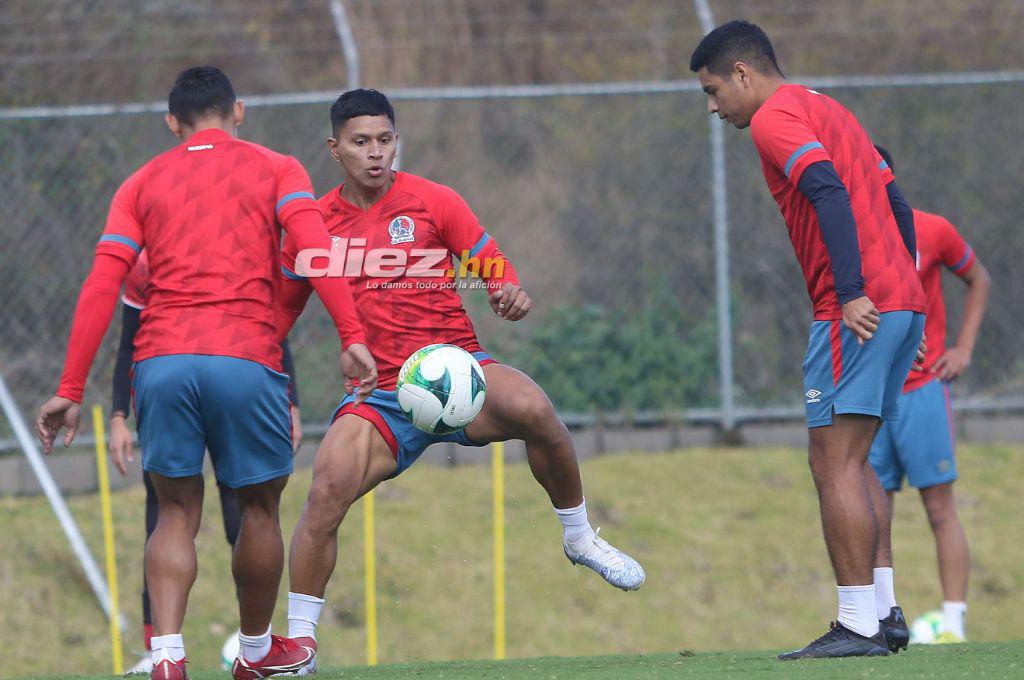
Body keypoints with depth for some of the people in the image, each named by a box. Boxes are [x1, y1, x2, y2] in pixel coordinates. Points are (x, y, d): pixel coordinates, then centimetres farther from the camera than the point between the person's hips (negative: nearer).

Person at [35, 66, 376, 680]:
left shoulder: (143, 184, 18)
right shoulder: (276, 170, 13)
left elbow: (102, 286, 9)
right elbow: (317, 250, -5)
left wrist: (71, 391, 8)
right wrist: (352, 336, -12)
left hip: (160, 359, 2)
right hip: (247, 359, -2)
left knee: (177, 514, 11)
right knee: (260, 507, 17)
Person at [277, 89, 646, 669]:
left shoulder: (432, 203, 1)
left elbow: (499, 277, 1)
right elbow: (279, 311, 18)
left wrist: (511, 296, -22)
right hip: (379, 394, 1)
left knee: (530, 407, -33)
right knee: (328, 489, -25)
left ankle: (580, 535, -7)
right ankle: (298, 638, -9)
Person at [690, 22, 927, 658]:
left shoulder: (775, 118, -5)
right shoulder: (829, 111, 23)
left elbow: (830, 194, -20)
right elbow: (895, 204, 22)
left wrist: (852, 294, -24)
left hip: (858, 312, -9)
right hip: (901, 300, 9)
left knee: (833, 463, -8)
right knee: (853, 462, 14)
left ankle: (859, 625, -11)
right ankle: (885, 612, 11)